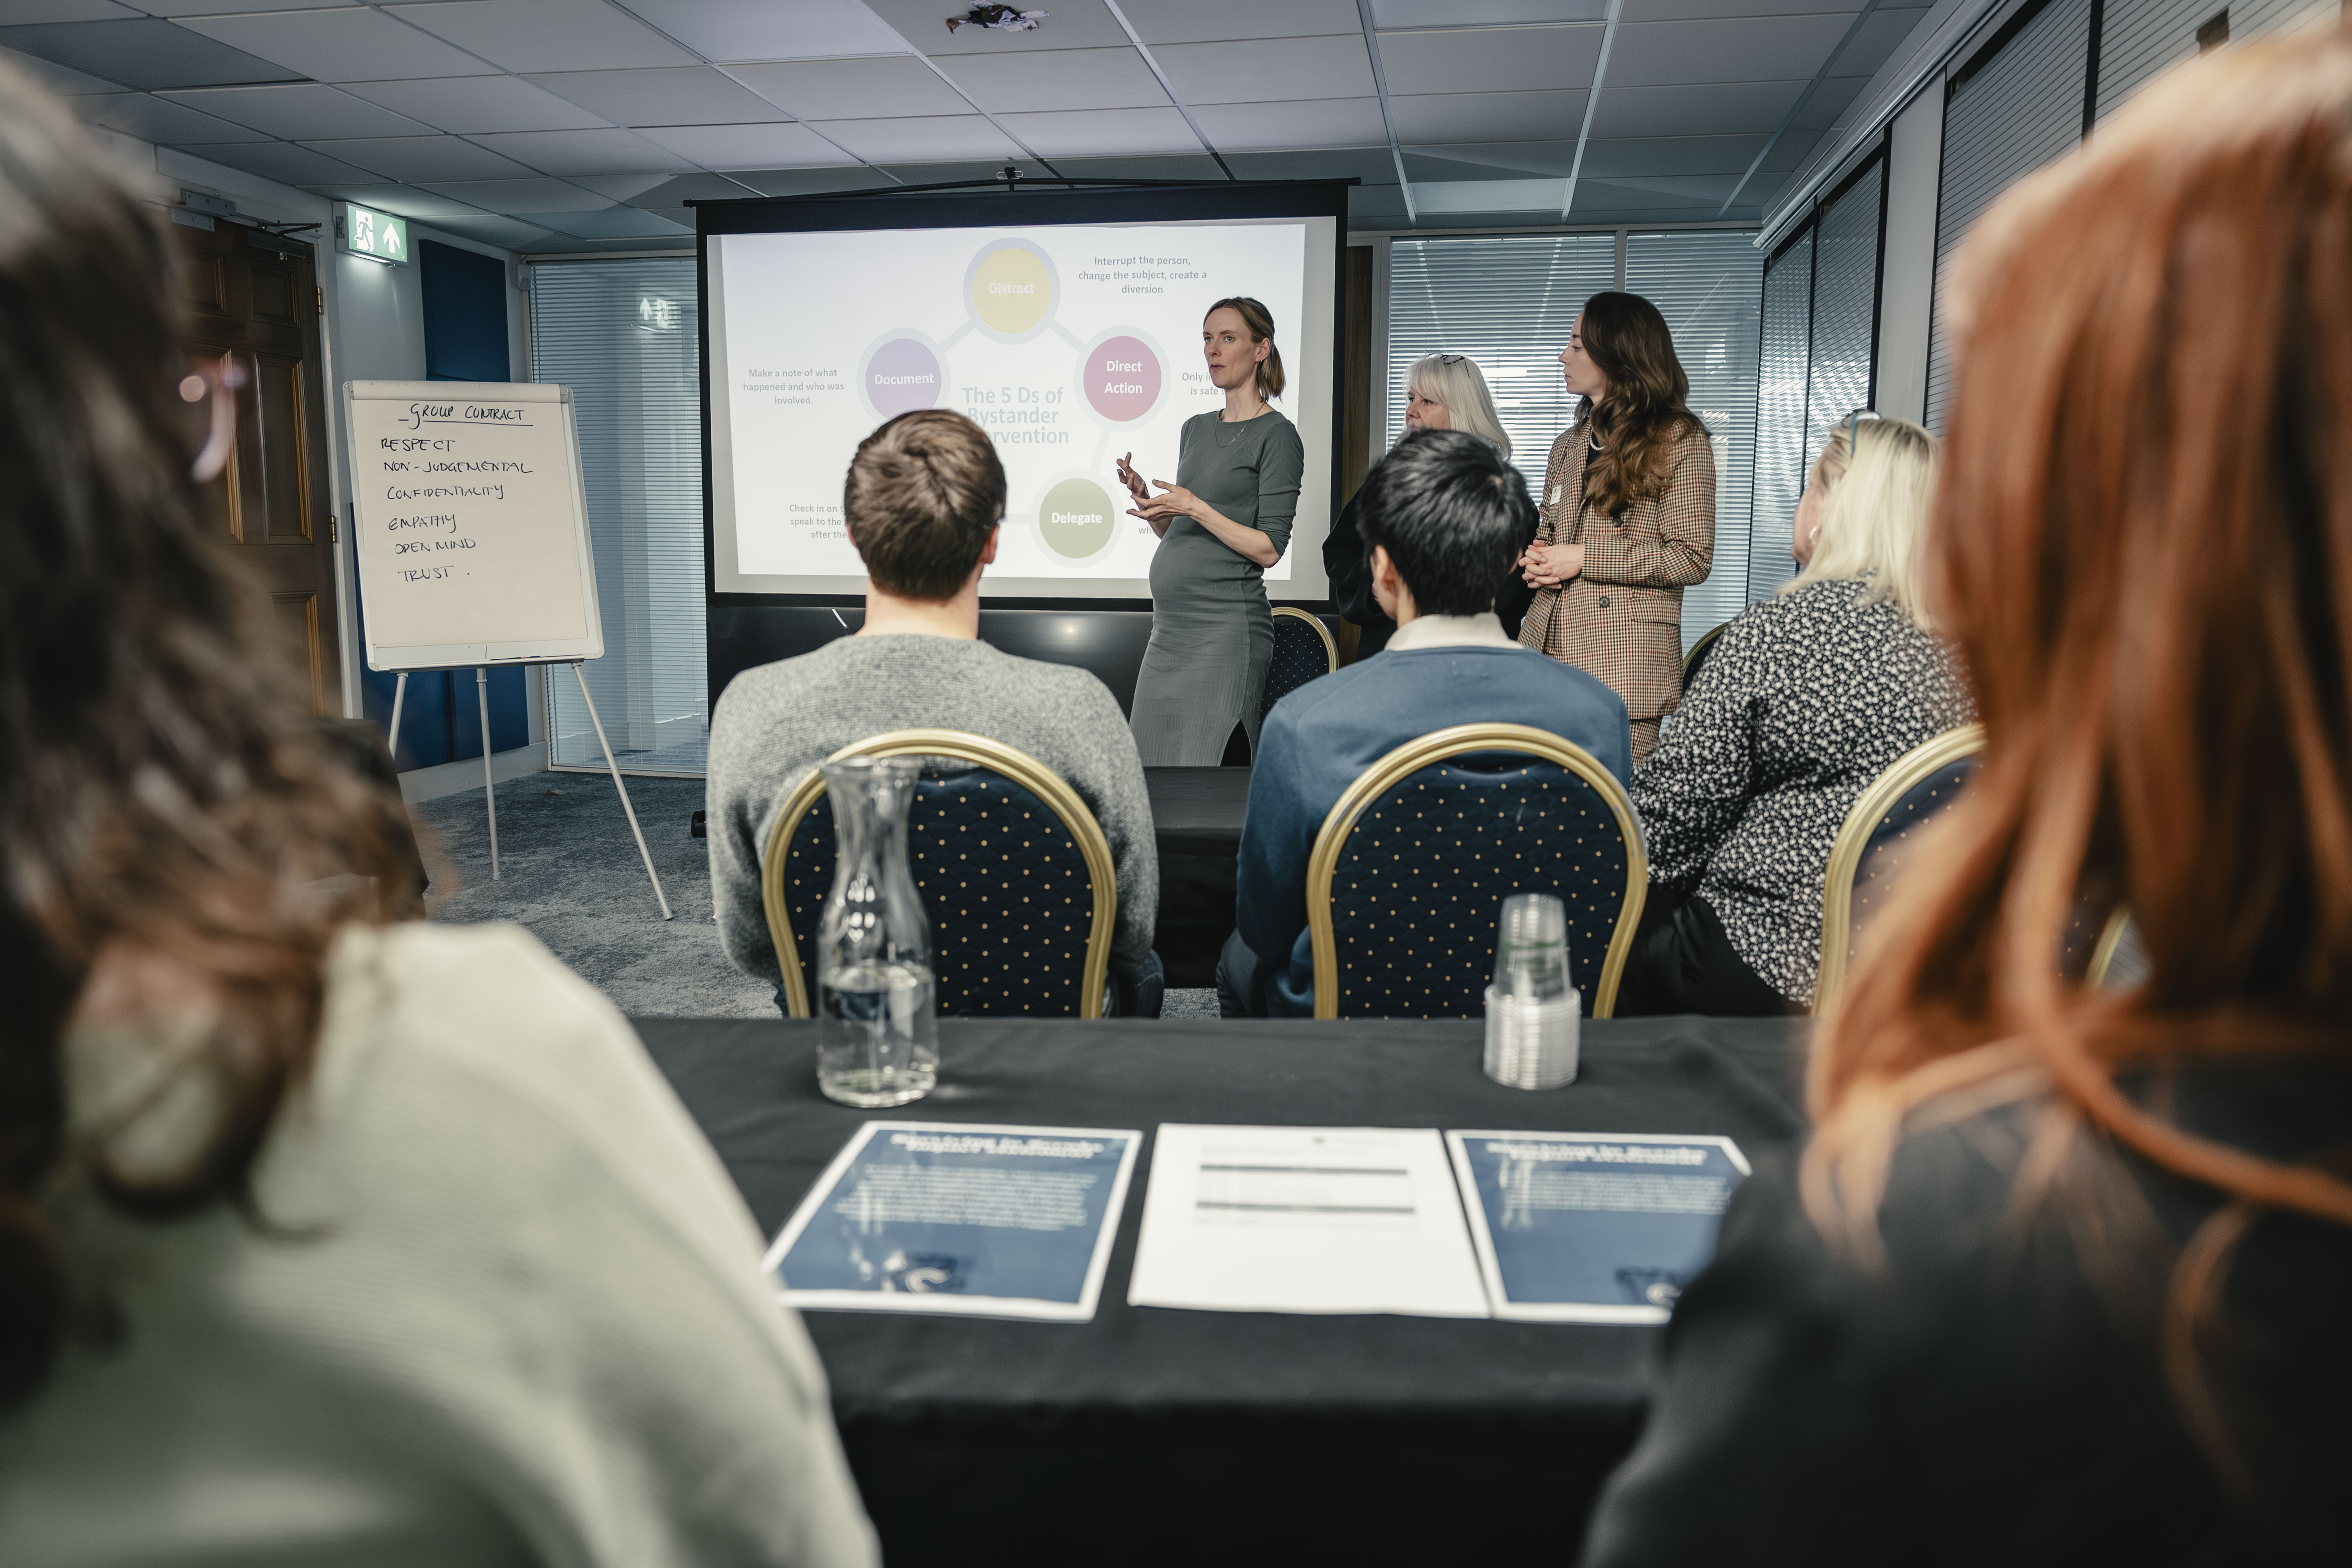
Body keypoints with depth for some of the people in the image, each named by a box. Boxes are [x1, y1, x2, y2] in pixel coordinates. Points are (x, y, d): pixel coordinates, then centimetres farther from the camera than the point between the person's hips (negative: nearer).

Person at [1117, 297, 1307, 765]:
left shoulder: (1276, 436, -6)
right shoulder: (1195, 430, 16)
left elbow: (1269, 549, -11)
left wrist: (1197, 509, -18)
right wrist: (1145, 498, 1)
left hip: (1227, 627, -7)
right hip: (1170, 629, 8)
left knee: (1207, 761, -6)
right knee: (1155, 758, 8)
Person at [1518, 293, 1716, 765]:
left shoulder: (1680, 440, -1)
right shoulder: (1568, 445, 20)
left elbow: (1692, 559, -7)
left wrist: (1583, 559, -10)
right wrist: (1535, 557, 5)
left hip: (1624, 661, -6)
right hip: (1547, 648, 6)